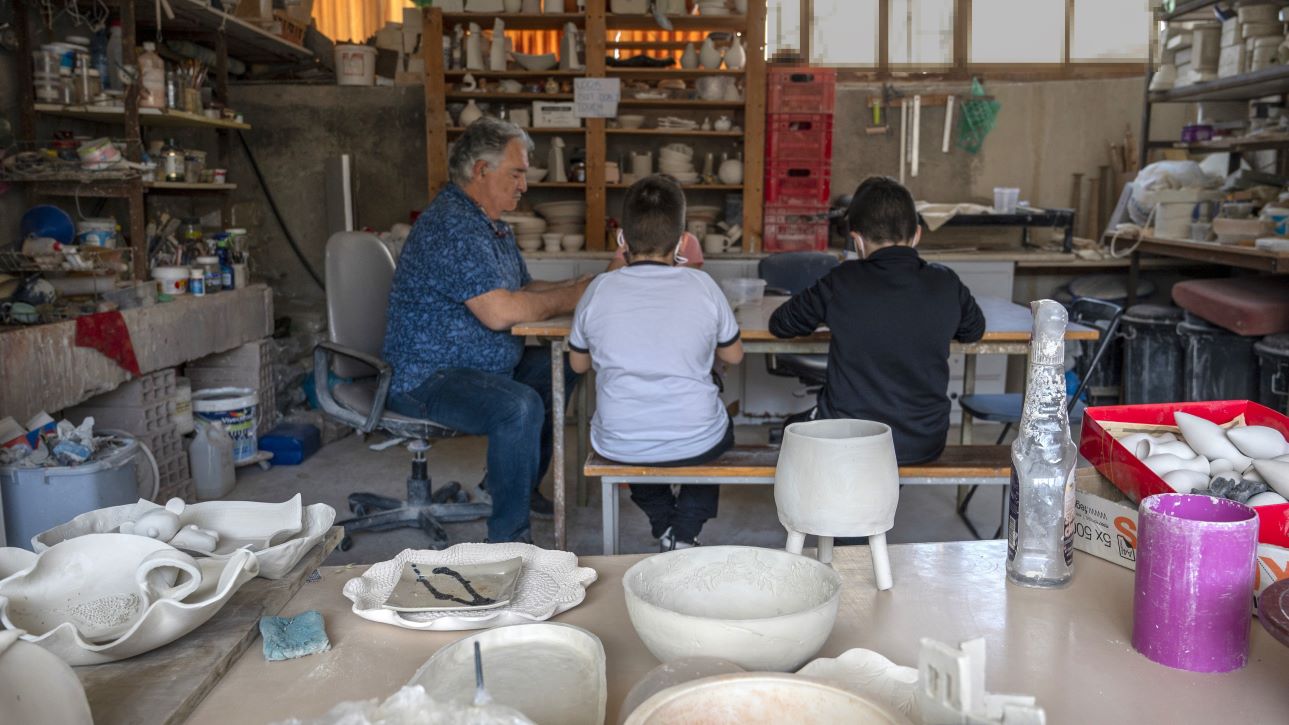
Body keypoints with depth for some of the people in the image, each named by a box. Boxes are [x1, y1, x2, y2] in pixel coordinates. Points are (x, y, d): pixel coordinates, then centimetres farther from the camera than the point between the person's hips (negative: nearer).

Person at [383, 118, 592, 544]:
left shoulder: (493, 225, 14)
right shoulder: (453, 225, -21)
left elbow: (523, 289, 18)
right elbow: (500, 311, -29)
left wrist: (587, 285, 2)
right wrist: (574, 297, -16)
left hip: (483, 365, 11)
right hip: (428, 377, -11)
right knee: (519, 406, -33)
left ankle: (522, 488, 26)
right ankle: (508, 538, -20)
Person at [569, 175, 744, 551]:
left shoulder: (600, 289, -7)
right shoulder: (701, 286, -9)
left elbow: (578, 363, 8)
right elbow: (734, 355, 7)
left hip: (618, 447, 1)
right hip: (696, 444, -1)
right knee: (720, 426, 34)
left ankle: (665, 527, 29)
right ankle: (686, 531, 21)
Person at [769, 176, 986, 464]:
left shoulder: (841, 283, -15)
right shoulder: (947, 285, -7)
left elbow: (779, 324, 0)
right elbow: (974, 331, 14)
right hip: (925, 445, 3)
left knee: (794, 426, 30)